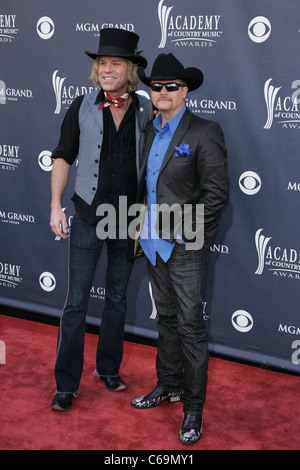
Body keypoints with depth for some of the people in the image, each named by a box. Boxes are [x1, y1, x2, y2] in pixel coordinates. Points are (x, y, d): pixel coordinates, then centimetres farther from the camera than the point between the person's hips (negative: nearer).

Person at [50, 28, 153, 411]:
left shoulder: (146, 112, -2)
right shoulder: (82, 108, -3)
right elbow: (63, 157, 2)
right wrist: (55, 206, -3)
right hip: (88, 217, -1)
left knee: (117, 299, 14)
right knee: (76, 302, 1)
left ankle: (108, 369, 32)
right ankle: (66, 384, 13)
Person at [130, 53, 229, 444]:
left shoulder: (204, 133, -10)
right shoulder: (149, 131, 11)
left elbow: (217, 192, -14)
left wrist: (183, 230, -15)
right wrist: (142, 227, 12)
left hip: (185, 247, -7)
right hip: (155, 243, 7)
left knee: (190, 324, -3)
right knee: (166, 317, 18)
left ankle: (194, 407, 9)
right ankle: (169, 386, 32)